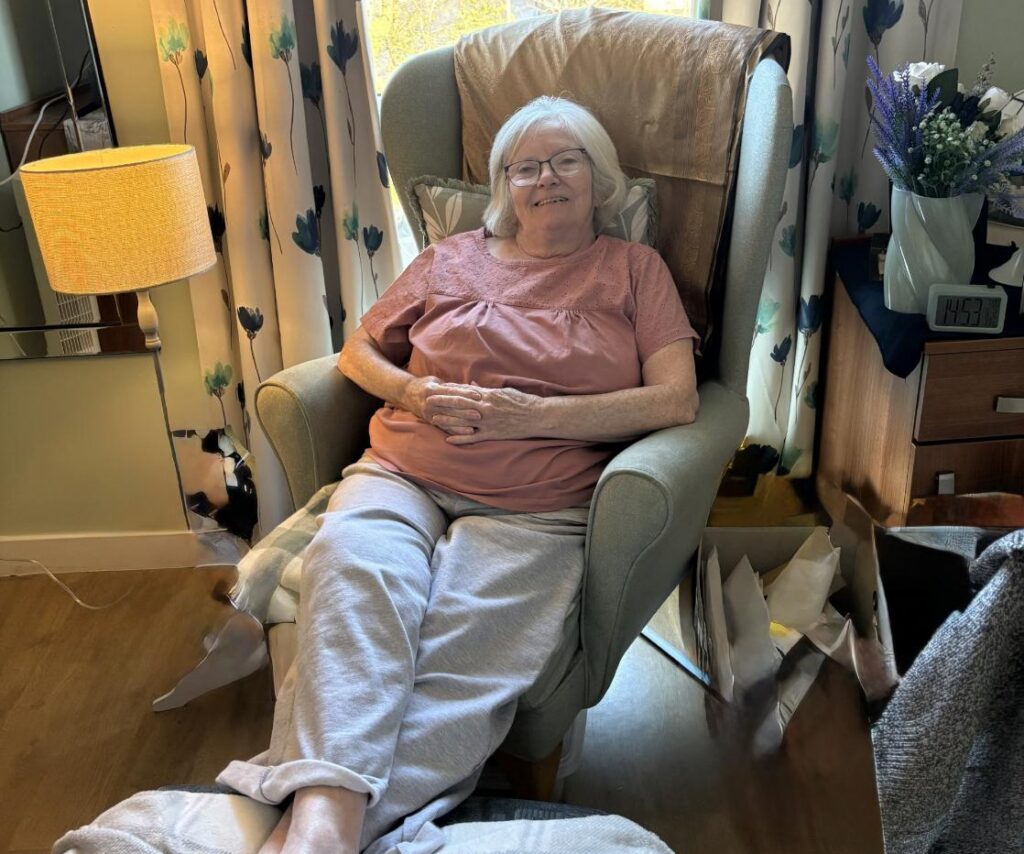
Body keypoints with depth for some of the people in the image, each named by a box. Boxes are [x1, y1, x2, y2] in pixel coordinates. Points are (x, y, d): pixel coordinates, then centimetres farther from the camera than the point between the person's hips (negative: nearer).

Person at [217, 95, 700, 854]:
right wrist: (415, 393, 1)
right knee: (353, 571, -33)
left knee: (466, 651, -32)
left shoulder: (634, 270, 15)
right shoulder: (454, 259, 23)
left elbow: (677, 399, 1)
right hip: (401, 477, 2)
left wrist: (531, 413, -8)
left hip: (534, 510, -1)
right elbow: (359, 350, 25)